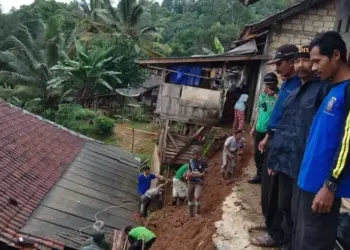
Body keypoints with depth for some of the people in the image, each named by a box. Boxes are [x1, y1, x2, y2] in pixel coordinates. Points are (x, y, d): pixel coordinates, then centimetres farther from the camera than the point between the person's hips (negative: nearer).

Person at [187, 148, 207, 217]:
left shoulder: (203, 162, -12)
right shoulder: (191, 161, 2)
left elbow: (203, 174, -12)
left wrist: (193, 175, -20)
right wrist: (188, 175, -10)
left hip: (199, 183, -5)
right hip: (191, 182, 5)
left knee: (197, 197, -18)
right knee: (190, 197, 10)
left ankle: (198, 212, 3)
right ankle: (191, 212, 27)